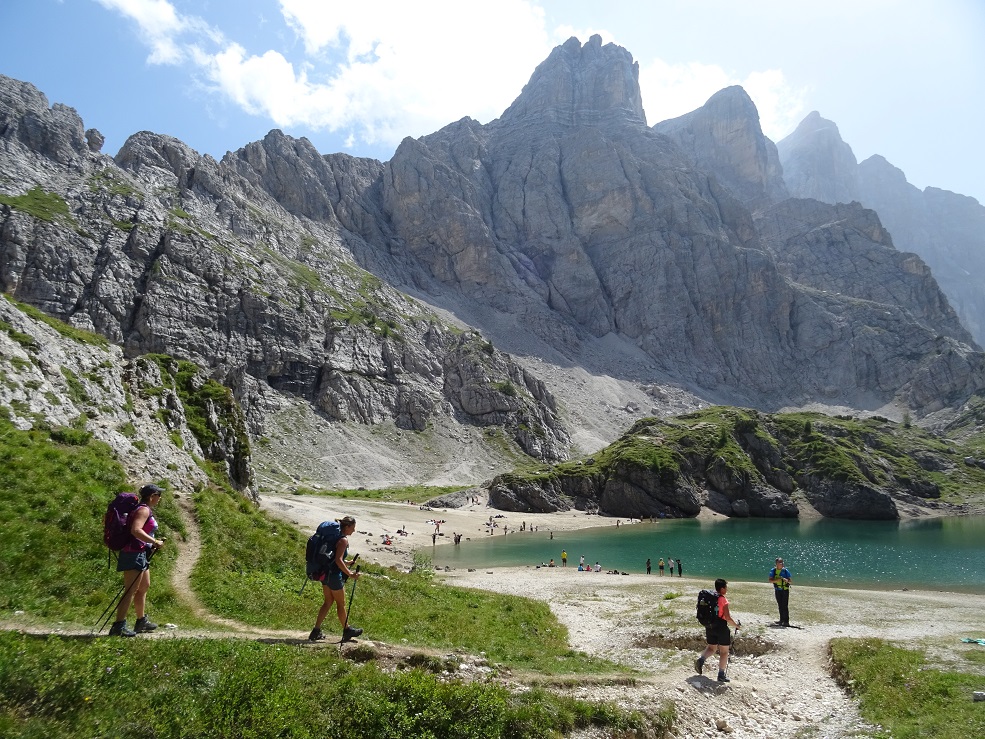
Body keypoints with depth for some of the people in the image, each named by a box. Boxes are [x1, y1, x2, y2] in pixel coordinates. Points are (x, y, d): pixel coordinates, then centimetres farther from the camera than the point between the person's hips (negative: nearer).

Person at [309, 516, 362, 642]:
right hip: (334, 575, -9)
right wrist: (350, 574, -22)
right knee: (341, 604, 8)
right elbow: (338, 560, -24)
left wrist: (346, 562, 20)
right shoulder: (344, 540, -17)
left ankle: (316, 631, 19)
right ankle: (347, 630, 23)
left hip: (325, 573, 9)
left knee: (328, 602, 18)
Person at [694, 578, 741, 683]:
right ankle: (721, 675, 14)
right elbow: (728, 618, -18)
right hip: (721, 628, -6)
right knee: (724, 651, 10)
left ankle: (700, 660, -3)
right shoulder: (723, 600, -17)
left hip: (709, 626, 6)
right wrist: (736, 625, -2)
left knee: (711, 647, 21)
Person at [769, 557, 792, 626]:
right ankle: (782, 620, 21)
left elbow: (791, 580, -2)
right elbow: (770, 580, -7)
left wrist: (787, 580, -23)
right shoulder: (773, 571, 0)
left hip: (785, 590, -3)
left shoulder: (785, 571, -3)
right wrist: (777, 580, -22)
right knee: (780, 606, 10)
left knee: (785, 606, -8)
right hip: (777, 590, 3)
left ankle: (786, 621, -7)